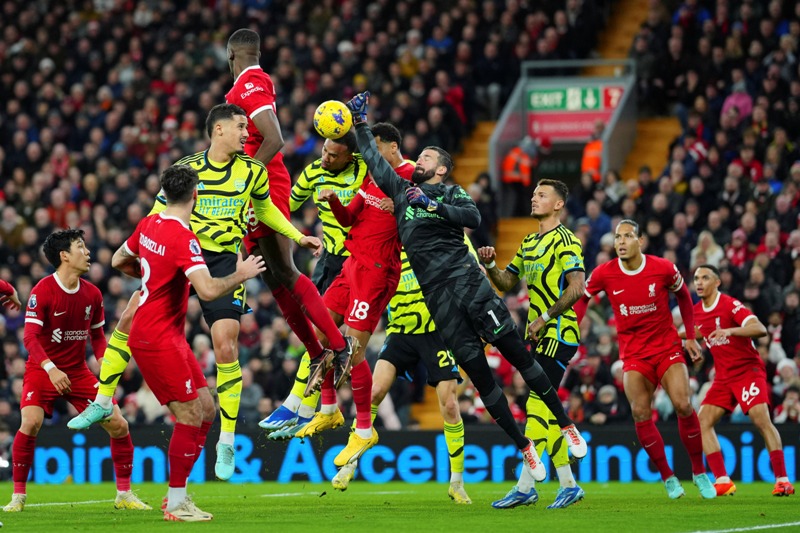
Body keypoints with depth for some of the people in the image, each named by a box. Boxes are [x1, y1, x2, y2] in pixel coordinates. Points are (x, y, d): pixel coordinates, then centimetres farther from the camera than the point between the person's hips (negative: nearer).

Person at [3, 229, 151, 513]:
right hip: (42, 370, -5)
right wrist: (51, 369, -33)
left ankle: (124, 494, 11)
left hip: (78, 371, 5)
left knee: (118, 425, -3)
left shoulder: (92, 294, 2)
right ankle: (18, 495, -13)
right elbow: (30, 337, -20)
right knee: (31, 423, -27)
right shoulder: (42, 291, -16)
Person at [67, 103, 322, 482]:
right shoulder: (186, 169, 2)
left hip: (224, 260, 0)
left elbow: (265, 209, 24)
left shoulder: (253, 171, 6)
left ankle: (227, 444, 2)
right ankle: (102, 402, 3)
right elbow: (157, 217, 6)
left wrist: (299, 237, 22)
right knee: (133, 314, -14)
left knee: (225, 348, -10)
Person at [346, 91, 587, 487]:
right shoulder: (402, 191, 20)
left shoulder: (451, 194, 8)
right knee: (478, 374, -1)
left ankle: (566, 425, 3)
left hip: (467, 281, -3)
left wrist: (433, 205, -16)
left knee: (517, 354, -5)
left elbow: (473, 218, -11)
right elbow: (375, 162, 26)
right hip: (436, 298, 3)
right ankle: (524, 448, 5)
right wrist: (360, 124, 24)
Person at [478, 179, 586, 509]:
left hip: (559, 332, -9)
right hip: (539, 335, 9)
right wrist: (490, 265, 1)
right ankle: (569, 485, 10)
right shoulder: (529, 243, 17)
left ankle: (525, 486, -12)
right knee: (544, 408, 6)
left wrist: (545, 317, -20)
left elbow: (577, 287, -19)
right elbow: (506, 283, 21)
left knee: (537, 403, -12)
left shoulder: (564, 240, -9)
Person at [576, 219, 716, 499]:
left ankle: (699, 472, 2)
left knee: (683, 405, -16)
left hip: (667, 347, -1)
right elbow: (582, 297, 9)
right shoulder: (603, 274, -8)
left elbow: (683, 296, 9)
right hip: (633, 355, 1)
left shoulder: (663, 268, -9)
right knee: (640, 414, -15)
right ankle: (668, 477, -2)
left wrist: (690, 336, 10)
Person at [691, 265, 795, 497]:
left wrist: (730, 331, -41)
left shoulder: (730, 305, -15)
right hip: (723, 375, 7)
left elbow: (760, 329, -29)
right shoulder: (697, 311, 6)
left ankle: (782, 480, -16)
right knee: (703, 421, -7)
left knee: (761, 418, -21)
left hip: (748, 369, -7)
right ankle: (722, 481, -6)